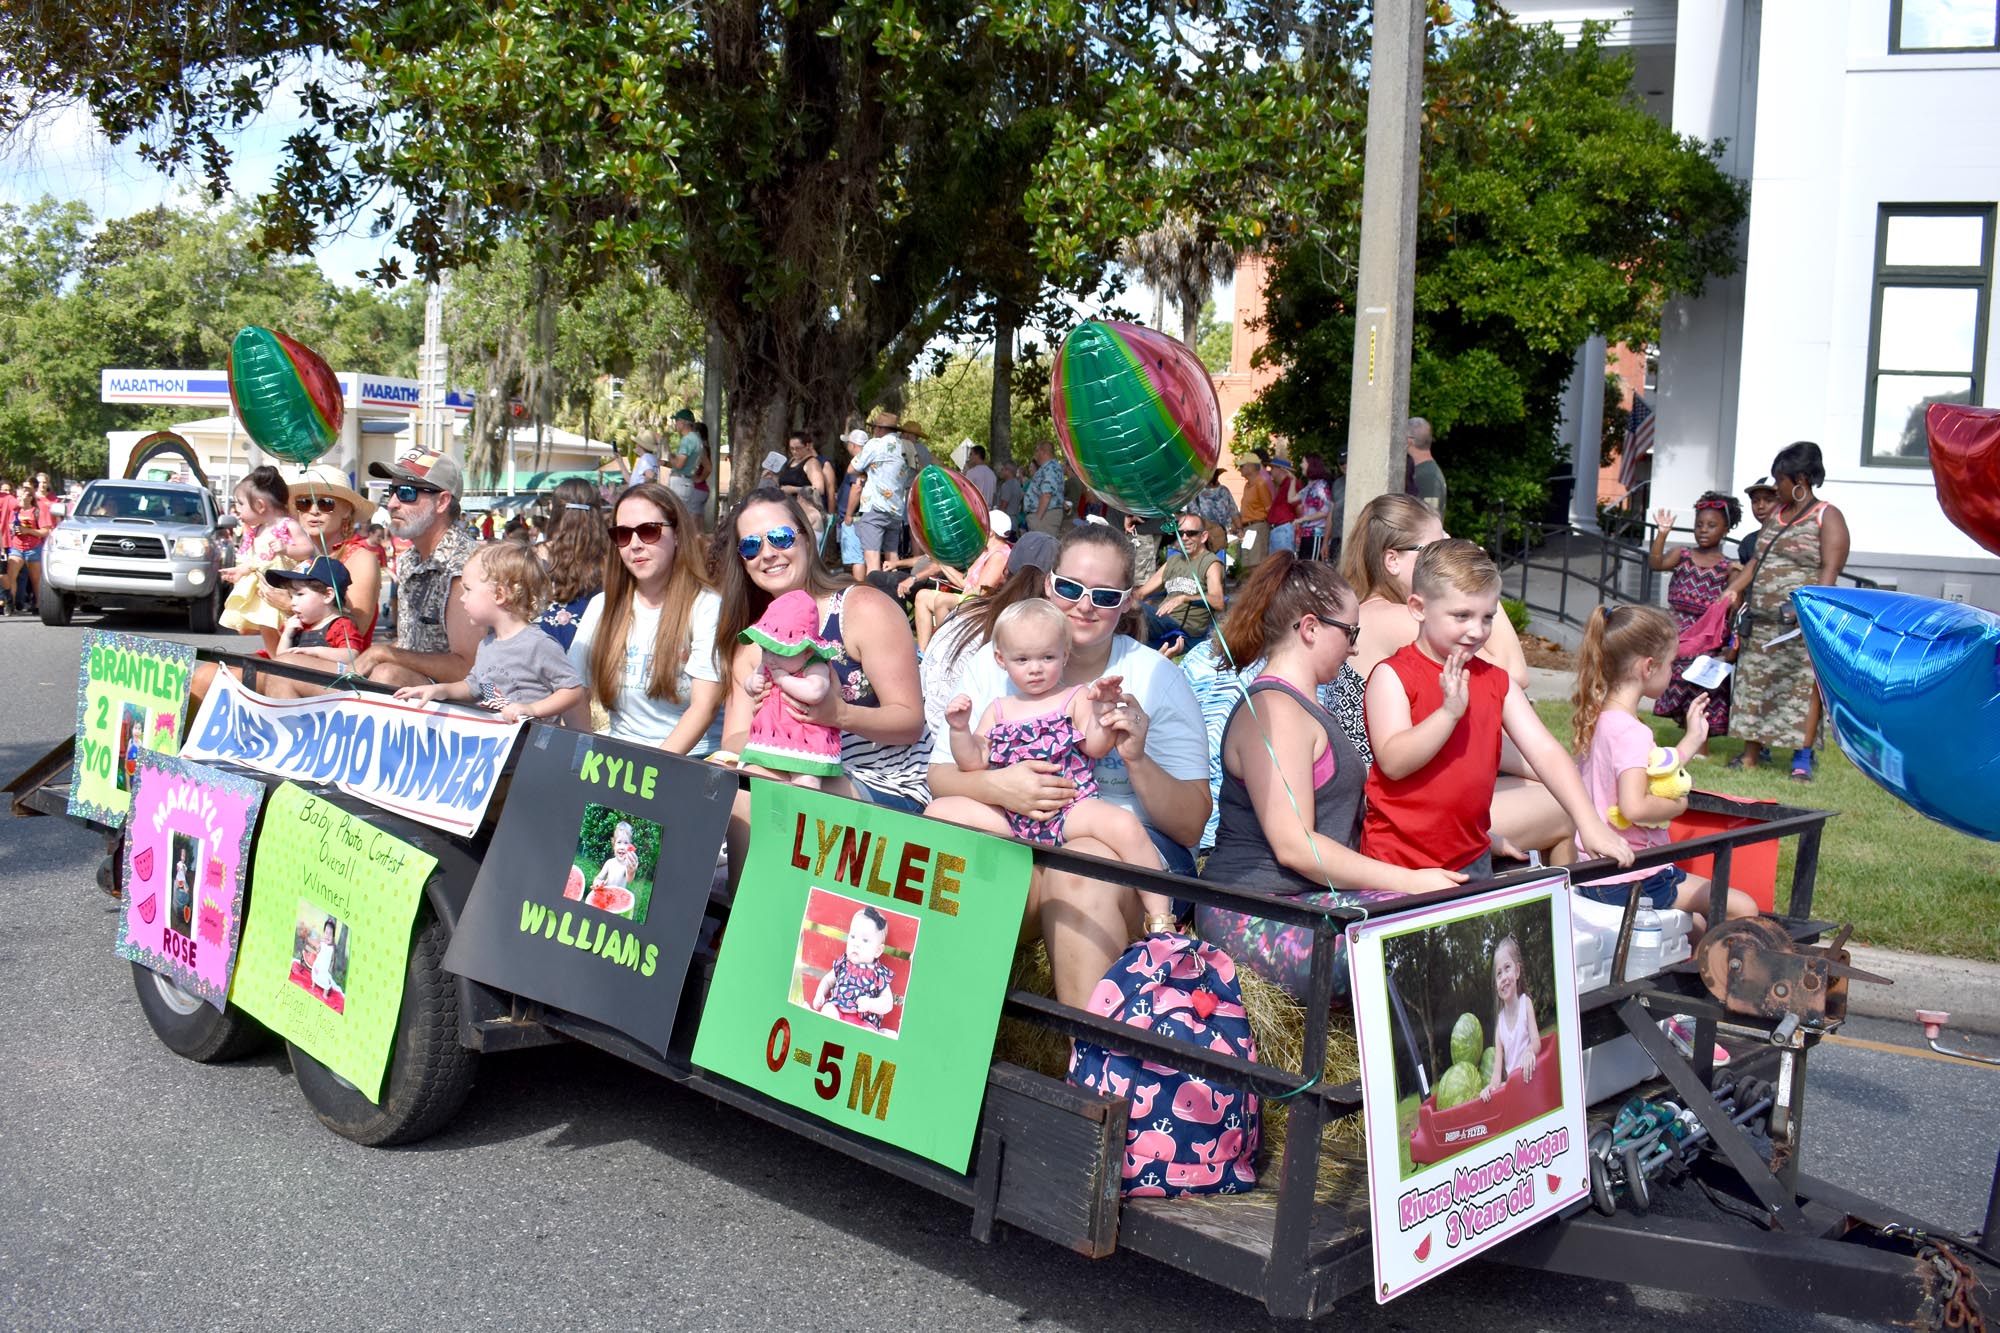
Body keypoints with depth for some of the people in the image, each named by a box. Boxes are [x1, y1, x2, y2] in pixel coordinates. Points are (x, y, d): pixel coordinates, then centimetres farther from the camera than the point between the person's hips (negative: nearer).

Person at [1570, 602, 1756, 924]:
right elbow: (1634, 807, -32)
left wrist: (1692, 740, 20)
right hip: (1630, 881, -9)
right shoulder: (1631, 732, -21)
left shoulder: (1598, 719, 7)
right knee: (1744, 909, -5)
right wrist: (1679, 804, -14)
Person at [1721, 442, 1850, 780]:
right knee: (1754, 682, 7)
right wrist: (1733, 588, 7)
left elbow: (1830, 569, -13)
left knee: (1803, 685, -7)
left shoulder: (1828, 517, -3)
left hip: (1800, 623, -7)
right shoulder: (1776, 513, 18)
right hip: (1761, 621, 7)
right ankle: (1752, 752, 14)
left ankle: (1802, 757, -5)